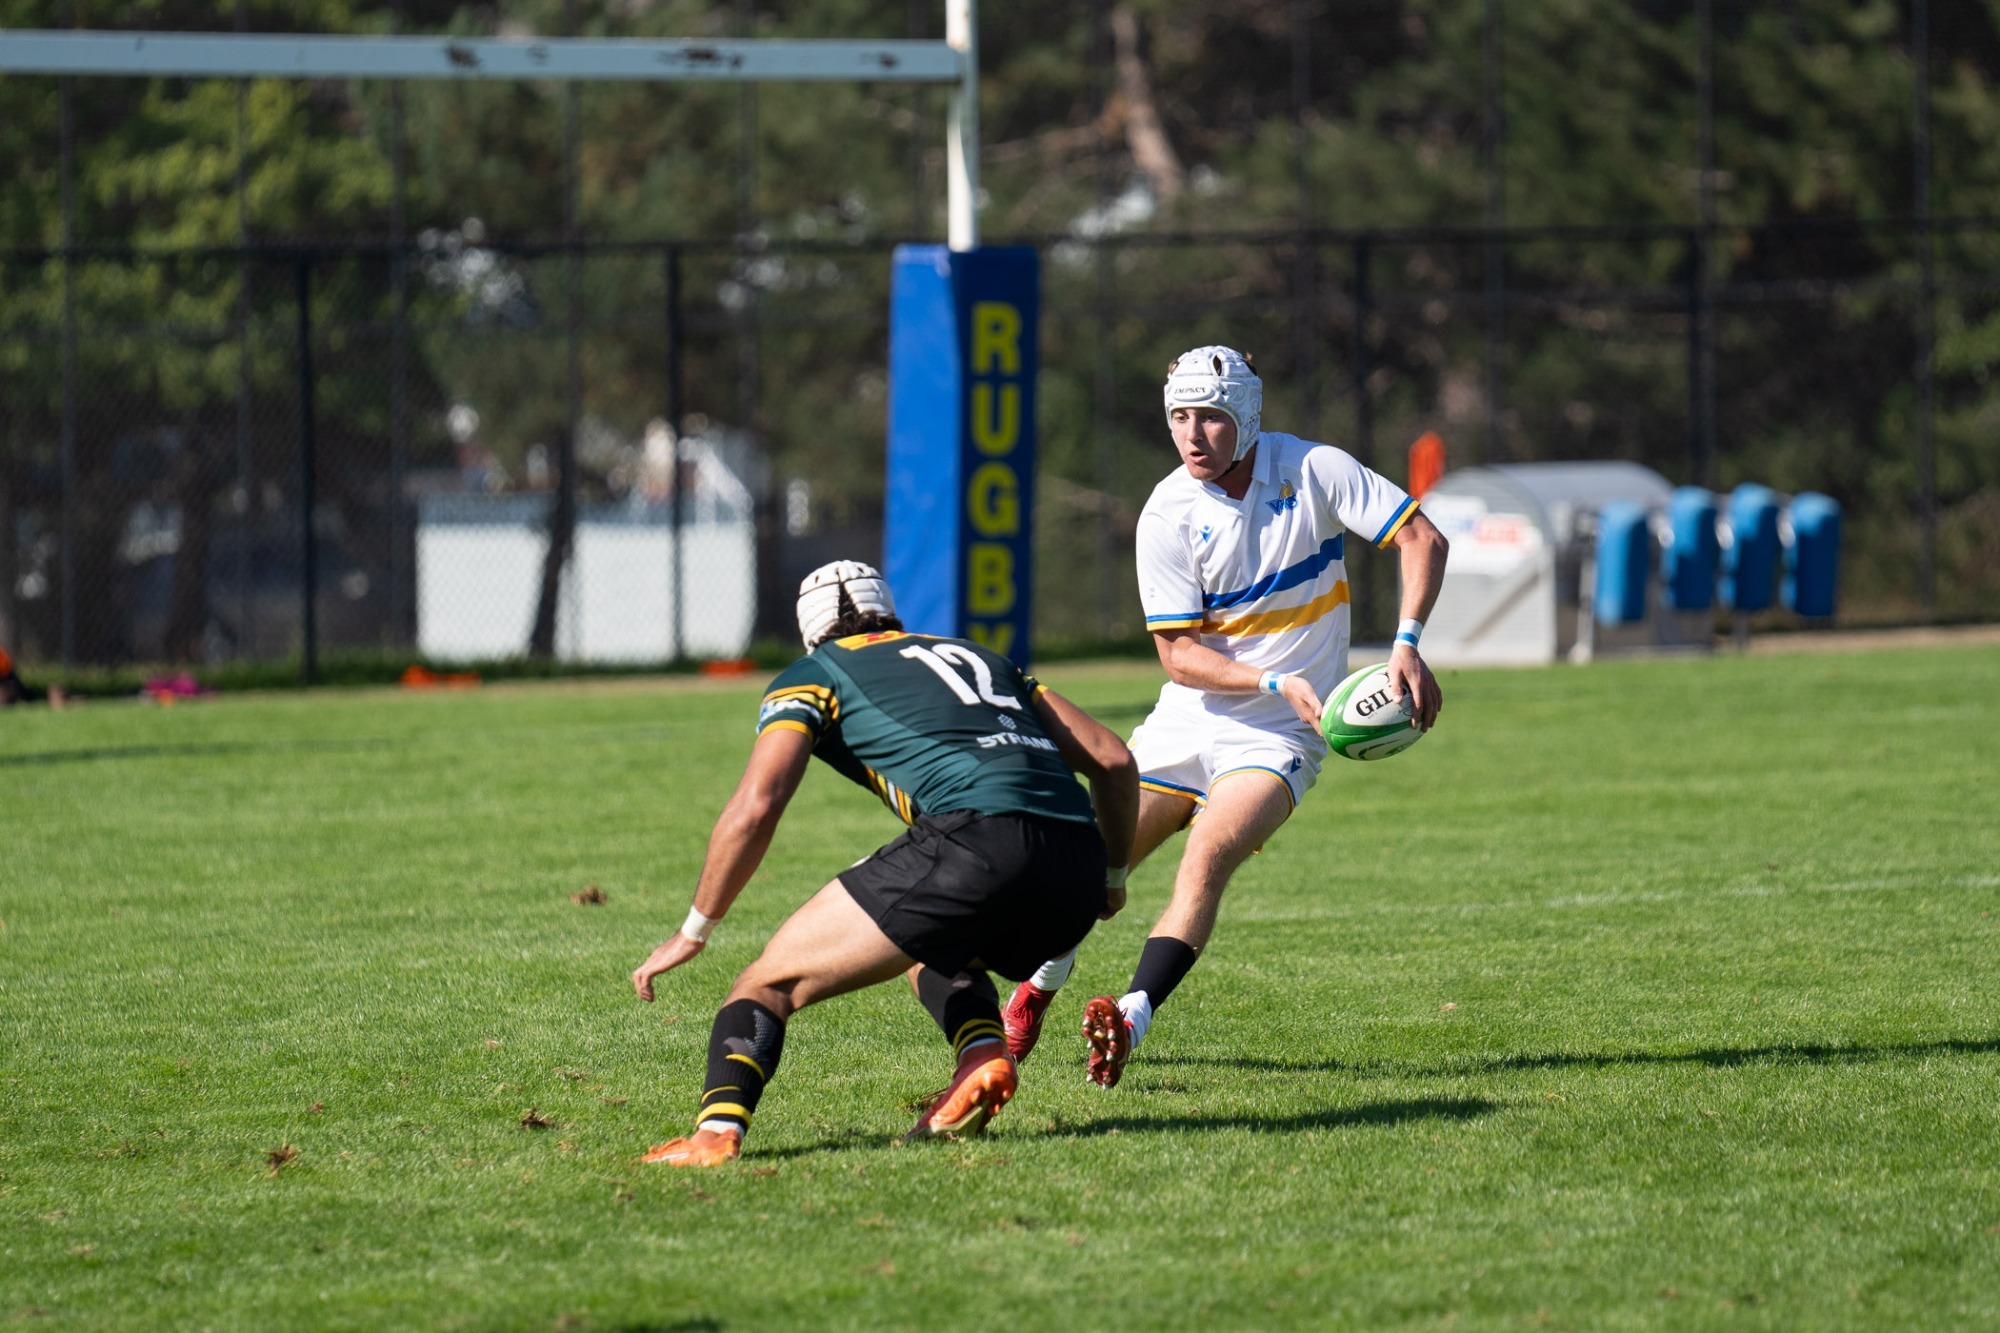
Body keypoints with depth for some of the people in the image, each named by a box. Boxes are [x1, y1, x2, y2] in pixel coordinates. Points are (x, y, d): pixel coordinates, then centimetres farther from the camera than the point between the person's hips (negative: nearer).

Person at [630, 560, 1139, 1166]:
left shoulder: (810, 677, 18)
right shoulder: (978, 656, 33)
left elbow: (755, 807, 4)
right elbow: (1113, 758, 27)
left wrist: (694, 932, 14)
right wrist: (1112, 877, 39)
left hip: (975, 837, -5)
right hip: (1077, 869, 6)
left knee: (769, 981, 4)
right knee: (932, 951, 36)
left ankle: (717, 1131, -20)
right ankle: (983, 1054, 7)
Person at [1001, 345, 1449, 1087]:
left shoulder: (1312, 470, -10)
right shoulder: (1167, 516, -10)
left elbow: (1421, 538, -9)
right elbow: (1179, 656, -11)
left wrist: (1407, 645, -24)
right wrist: (1278, 682, -25)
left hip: (1276, 738, -2)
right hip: (1187, 721, 2)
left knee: (1208, 857, -27)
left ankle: (1133, 1019, -38)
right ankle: (1042, 982, 32)